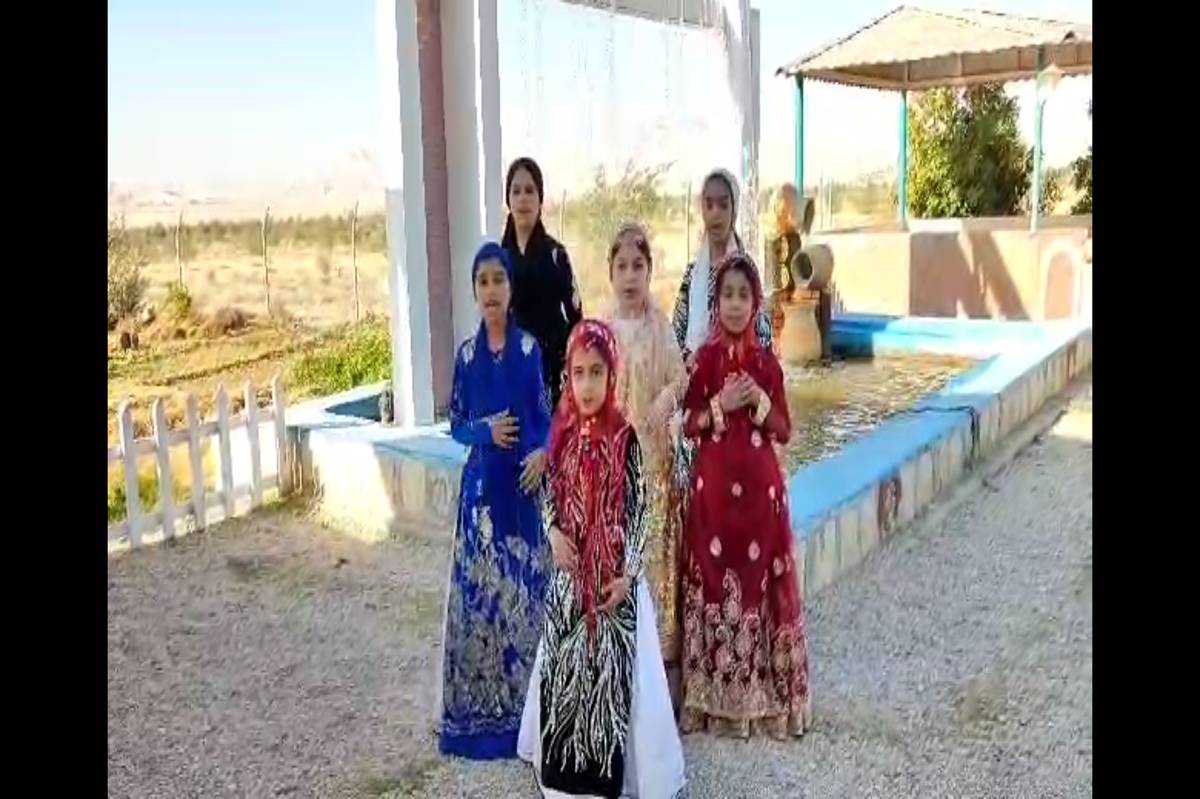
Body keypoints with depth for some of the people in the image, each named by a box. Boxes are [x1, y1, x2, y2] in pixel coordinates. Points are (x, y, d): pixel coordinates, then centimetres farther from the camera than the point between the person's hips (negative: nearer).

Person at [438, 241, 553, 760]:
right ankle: (481, 699, 17)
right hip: (482, 483, 1)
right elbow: (456, 425, 6)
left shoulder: (528, 347, 0)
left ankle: (522, 694, 19)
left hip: (523, 481, -1)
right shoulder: (466, 354, 3)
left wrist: (542, 453, -15)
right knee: (480, 585, 4)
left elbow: (545, 415, 3)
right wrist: (485, 430, -13)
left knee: (524, 583, 4)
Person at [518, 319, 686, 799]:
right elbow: (550, 494, 10)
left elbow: (637, 508, -8)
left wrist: (627, 572, -13)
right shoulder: (562, 431, 1)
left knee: (612, 664, 1)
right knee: (564, 659, 11)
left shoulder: (625, 436, -10)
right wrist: (554, 533, -8)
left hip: (613, 571, -3)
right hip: (569, 568, 4)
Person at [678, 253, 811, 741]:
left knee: (761, 581, 3)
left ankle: (765, 695, 16)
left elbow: (784, 431, 6)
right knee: (714, 579, 2)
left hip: (760, 486, 1)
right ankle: (716, 696, 14)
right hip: (713, 484, -1)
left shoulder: (767, 361, 4)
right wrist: (721, 405, -15)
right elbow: (688, 425, 0)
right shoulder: (704, 357, 1)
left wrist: (761, 403, -11)